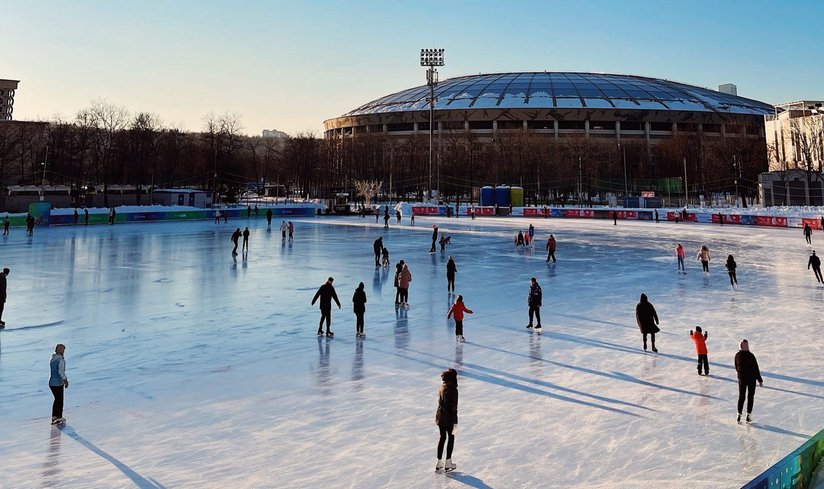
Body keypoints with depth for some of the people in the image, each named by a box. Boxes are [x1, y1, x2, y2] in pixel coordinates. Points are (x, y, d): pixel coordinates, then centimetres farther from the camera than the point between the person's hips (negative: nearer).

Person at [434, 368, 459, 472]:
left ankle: (439, 463, 24)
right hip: (449, 418, -7)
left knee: (442, 437, 18)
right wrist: (455, 423, -15)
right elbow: (453, 407, -20)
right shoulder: (453, 389, -21)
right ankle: (448, 464, 17)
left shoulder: (441, 387, 3)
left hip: (440, 416, 7)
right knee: (451, 438, 11)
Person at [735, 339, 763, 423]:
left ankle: (739, 414, 11)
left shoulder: (737, 355, -4)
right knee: (750, 397, 9)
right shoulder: (750, 356, -20)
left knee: (741, 396, 12)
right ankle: (748, 415, 11)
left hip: (742, 378, 4)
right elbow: (756, 368, -15)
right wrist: (760, 380, -7)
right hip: (751, 379, -4)